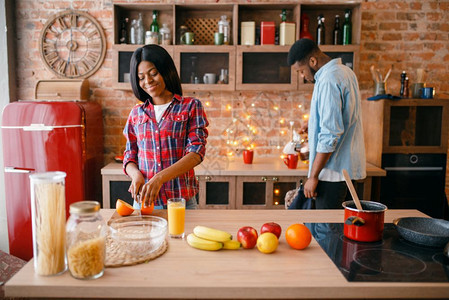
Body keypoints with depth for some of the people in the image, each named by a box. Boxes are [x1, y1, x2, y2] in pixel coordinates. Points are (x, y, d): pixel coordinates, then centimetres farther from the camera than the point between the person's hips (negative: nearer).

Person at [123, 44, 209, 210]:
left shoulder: (191, 107, -1)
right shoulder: (136, 113, 9)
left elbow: (196, 152, -12)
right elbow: (129, 157, 12)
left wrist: (160, 178, -24)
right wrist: (136, 175, -12)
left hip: (182, 202, -2)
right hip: (143, 201, 3)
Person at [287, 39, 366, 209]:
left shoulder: (328, 81, -19)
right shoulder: (344, 71, 13)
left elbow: (330, 134, -24)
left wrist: (313, 176, -20)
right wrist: (315, 124, 31)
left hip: (333, 169, -10)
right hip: (345, 166, 10)